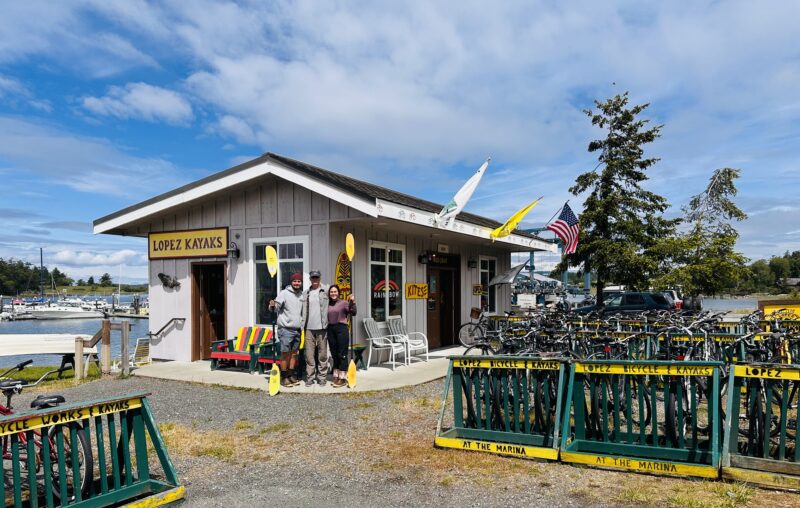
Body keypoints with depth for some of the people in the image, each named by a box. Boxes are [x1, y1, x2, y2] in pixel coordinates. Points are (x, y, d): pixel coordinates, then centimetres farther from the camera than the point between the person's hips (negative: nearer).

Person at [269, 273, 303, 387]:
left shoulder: (302, 295, 10)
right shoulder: (284, 293, -8)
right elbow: (277, 307, -16)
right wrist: (272, 306, -35)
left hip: (297, 329, 6)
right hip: (286, 329, -6)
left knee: (294, 353, 11)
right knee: (285, 353, -2)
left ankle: (291, 375, 19)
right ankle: (284, 377, 5)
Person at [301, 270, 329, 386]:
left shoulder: (326, 291, 2)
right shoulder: (306, 293, 12)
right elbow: (303, 310, 14)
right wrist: (302, 324, 4)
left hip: (322, 328, -2)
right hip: (309, 328, 3)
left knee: (322, 354, 3)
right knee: (309, 354, 3)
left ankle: (322, 377, 10)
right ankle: (310, 377, 10)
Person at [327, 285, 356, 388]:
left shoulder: (344, 303, -1)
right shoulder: (327, 305, 11)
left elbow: (353, 312, -15)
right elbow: (325, 318, 12)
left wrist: (352, 302, -27)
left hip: (341, 329, -5)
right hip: (330, 329, 5)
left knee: (342, 354, -3)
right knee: (334, 354, 11)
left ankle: (343, 378, 3)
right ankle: (336, 376, 21)